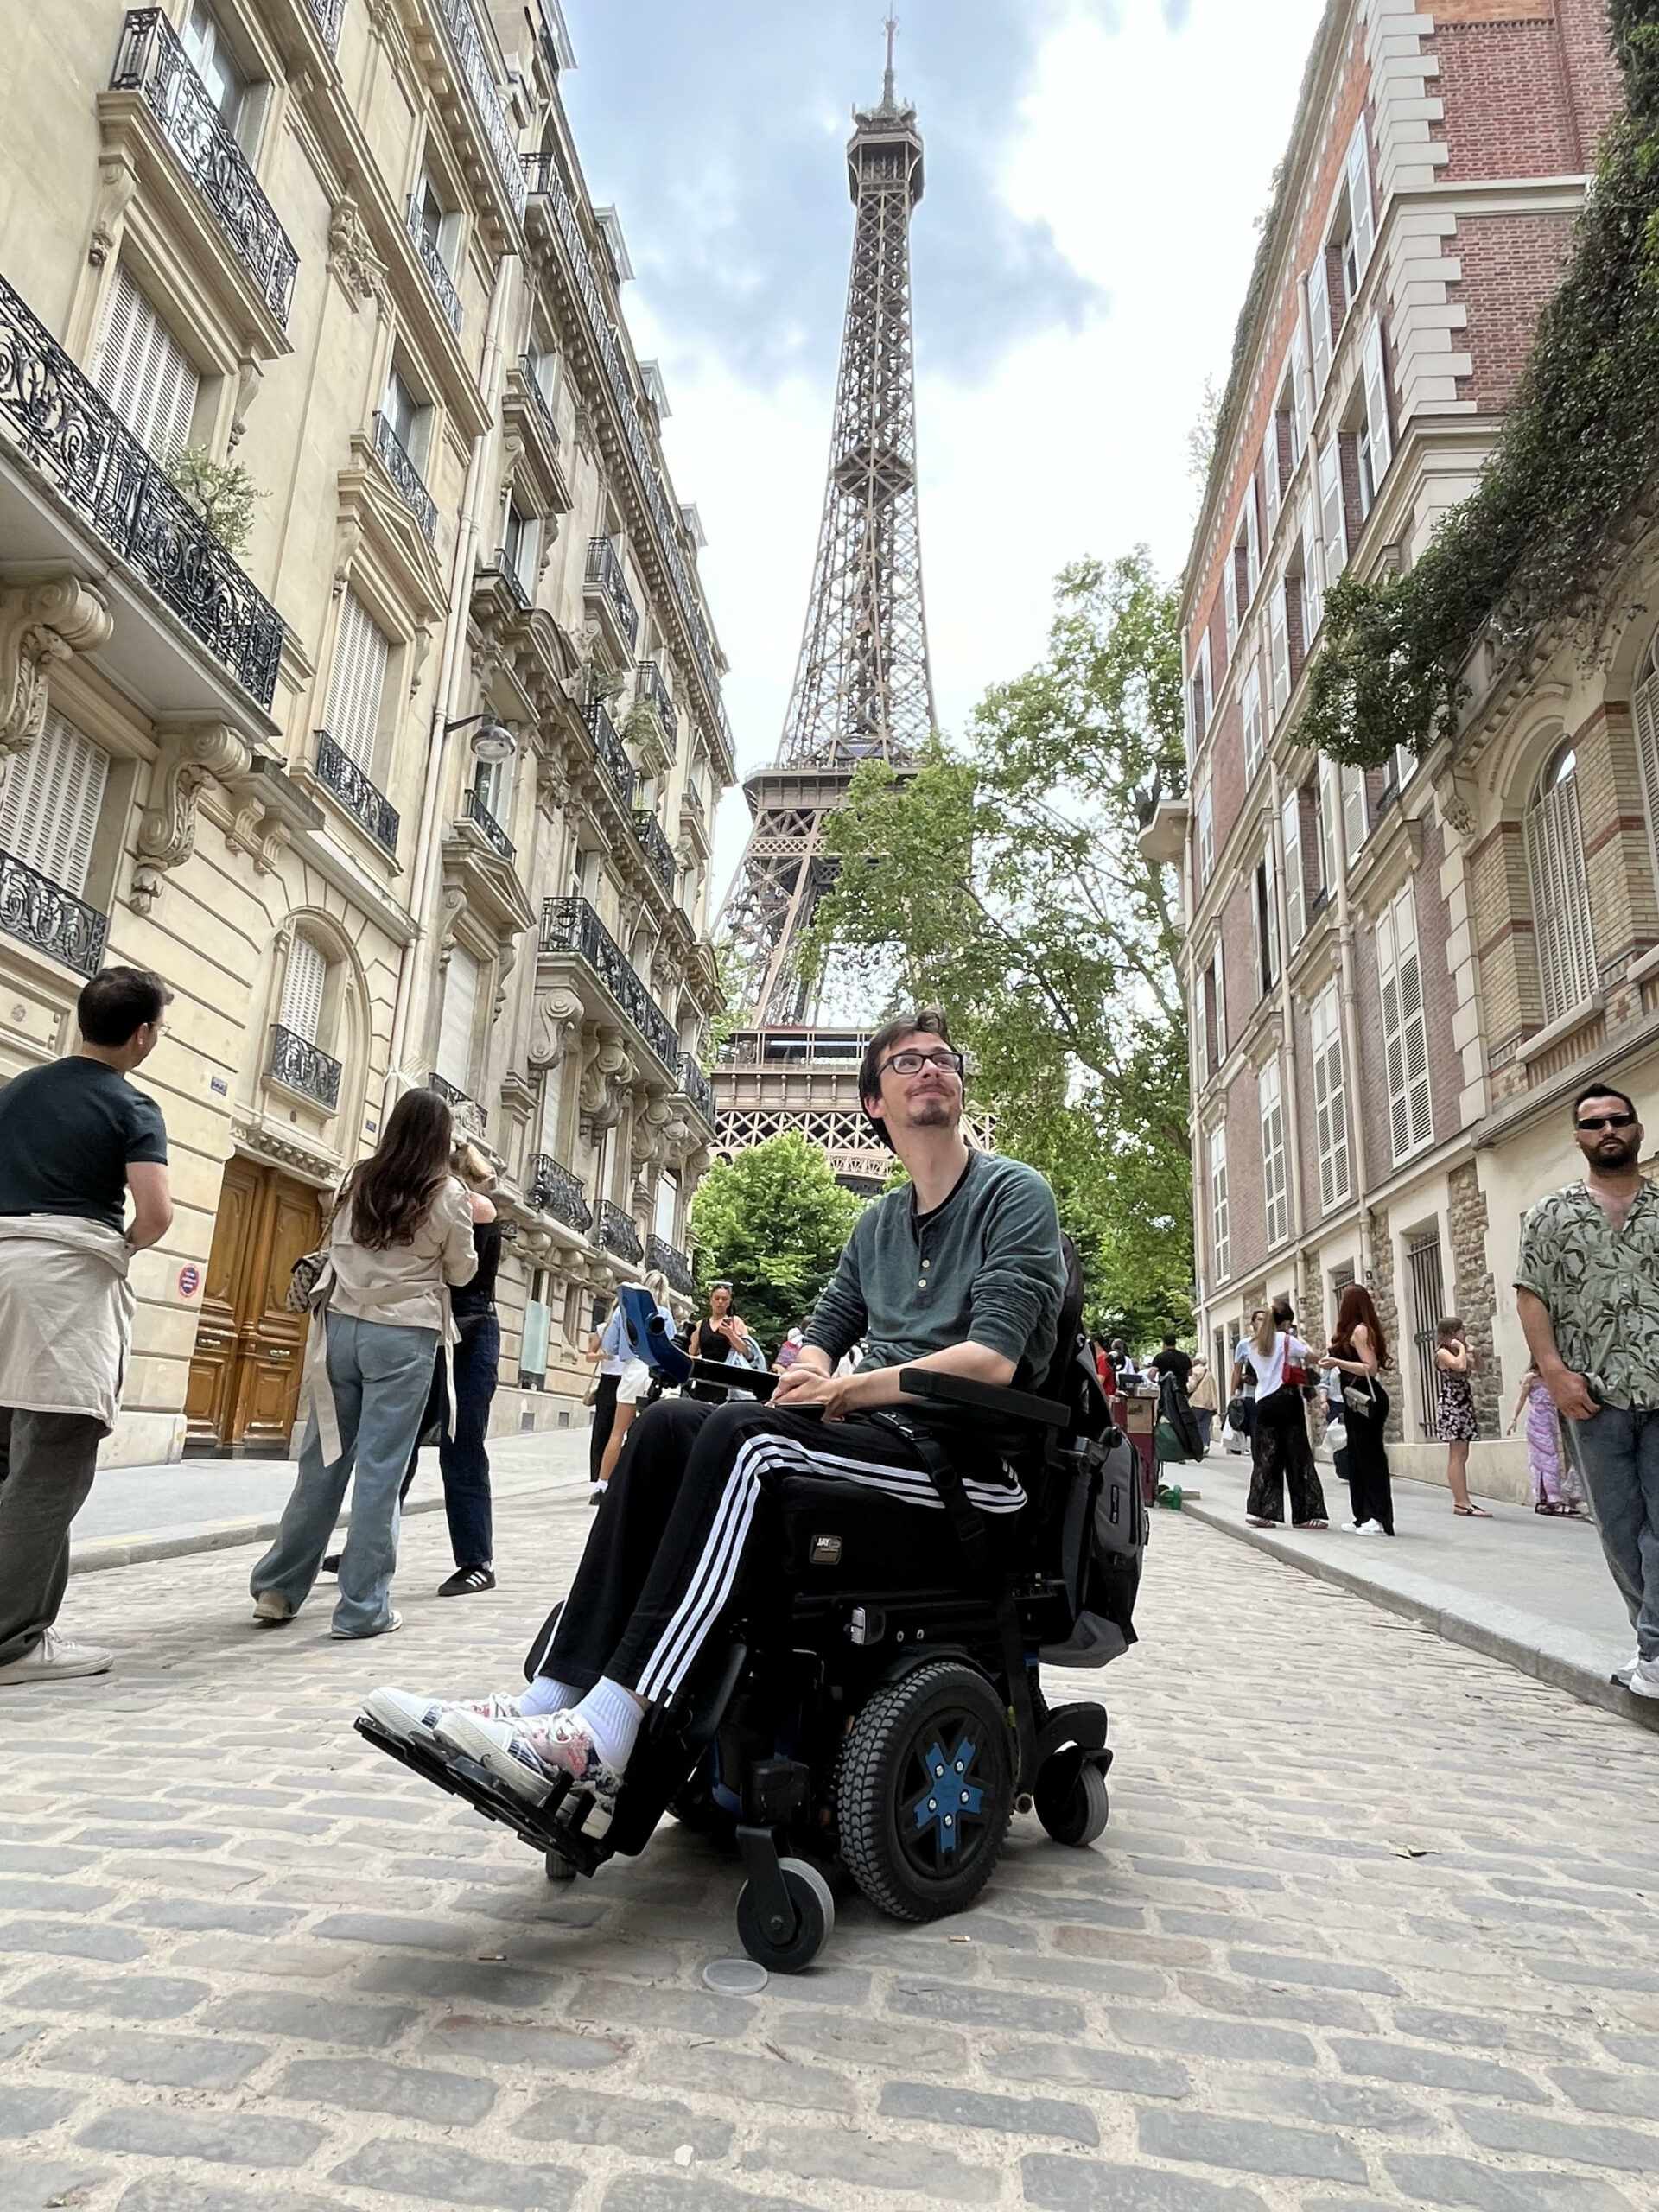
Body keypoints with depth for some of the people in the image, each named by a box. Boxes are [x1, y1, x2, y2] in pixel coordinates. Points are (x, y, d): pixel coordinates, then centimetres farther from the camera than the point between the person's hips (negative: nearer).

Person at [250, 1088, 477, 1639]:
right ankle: (363, 1608, 4)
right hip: (403, 1337, -4)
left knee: (322, 1462, 12)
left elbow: (334, 1249, 16)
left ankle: (277, 1588, 19)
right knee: (381, 1470, 0)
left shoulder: (358, 1181, 7)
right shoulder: (448, 1195, -4)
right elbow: (461, 1273, 6)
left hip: (342, 1327, 4)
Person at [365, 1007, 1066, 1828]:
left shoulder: (1014, 1194, -1)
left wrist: (848, 1391, -14)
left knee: (747, 1436, -30)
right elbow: (823, 1332, 22)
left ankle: (600, 1744, -34)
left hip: (971, 1450, -7)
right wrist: (811, 1370, -3)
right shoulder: (877, 1223, 21)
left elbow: (992, 1360, -14)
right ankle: (555, 1700, -21)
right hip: (877, 1433, 7)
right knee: (666, 1425, -14)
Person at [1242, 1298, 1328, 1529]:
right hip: (1287, 1399, -5)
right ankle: (1305, 1514, 6)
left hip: (1264, 1404, 5)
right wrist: (1300, 1340, 17)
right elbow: (1310, 1356, -1)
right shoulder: (1286, 1340, -5)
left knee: (1266, 1458, 7)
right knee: (1298, 1457, 3)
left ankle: (1259, 1510, 0)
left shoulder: (1252, 1345, 11)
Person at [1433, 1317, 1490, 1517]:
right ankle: (1462, 1503, -14)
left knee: (1460, 1455, 9)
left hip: (1463, 1406, 10)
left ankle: (1462, 1501, 11)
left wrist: (1470, 1349, 11)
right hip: (1451, 1406, -10)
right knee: (1458, 1455, -11)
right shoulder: (1443, 1353, -9)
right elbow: (1460, 1366, -26)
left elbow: (1475, 1366, 17)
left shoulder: (1456, 1353, 18)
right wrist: (1462, 1347, -11)